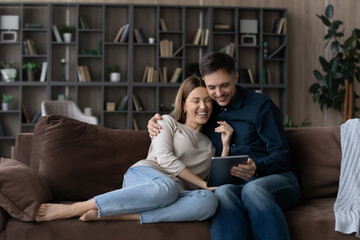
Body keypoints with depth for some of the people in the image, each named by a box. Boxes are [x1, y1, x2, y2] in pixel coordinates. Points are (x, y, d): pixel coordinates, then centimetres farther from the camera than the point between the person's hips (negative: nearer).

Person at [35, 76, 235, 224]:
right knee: (167, 186, -43)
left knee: (209, 201, -36)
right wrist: (204, 183, -7)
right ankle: (73, 209, -41)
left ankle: (116, 215, -39)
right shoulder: (168, 123, 17)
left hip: (176, 195, 3)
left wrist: (225, 145, 4)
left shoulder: (209, 144, 28)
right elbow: (164, 158, -1)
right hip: (144, 176, -3)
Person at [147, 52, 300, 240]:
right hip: (232, 184, 3)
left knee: (253, 190, -40)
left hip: (275, 177, -2)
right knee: (222, 193, -37)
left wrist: (256, 168, -24)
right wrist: (155, 123, 12)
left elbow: (281, 155, -2)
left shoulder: (260, 105, 4)